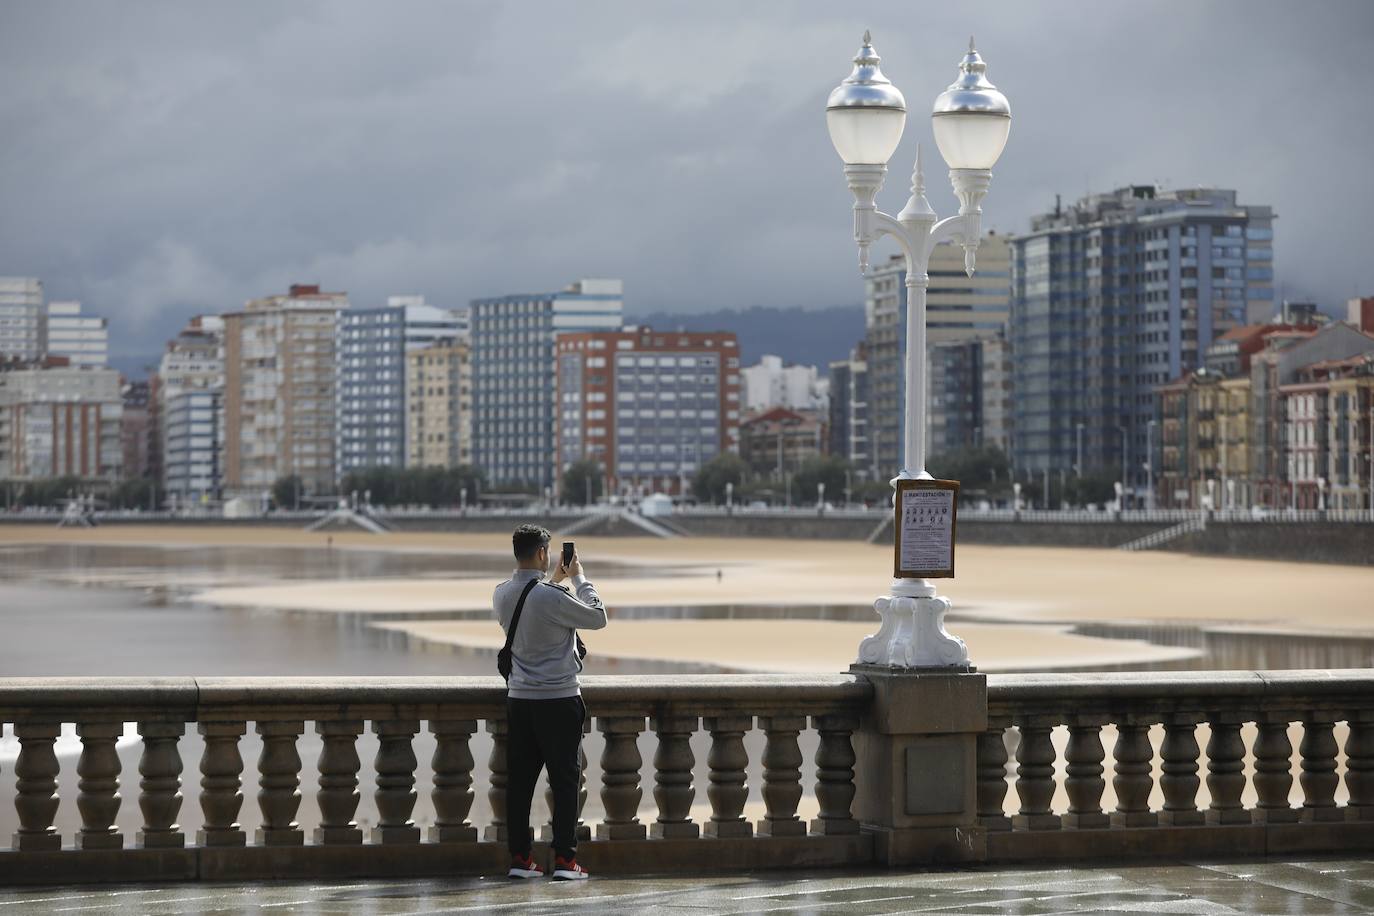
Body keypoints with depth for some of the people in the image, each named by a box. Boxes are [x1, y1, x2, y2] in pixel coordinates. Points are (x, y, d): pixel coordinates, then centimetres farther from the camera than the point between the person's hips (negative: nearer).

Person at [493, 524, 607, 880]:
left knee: (519, 780, 8)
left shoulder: (502, 595, 3)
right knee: (565, 780, 1)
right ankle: (564, 858, -1)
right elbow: (598, 618, -6)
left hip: (519, 700, 6)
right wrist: (579, 579, 5)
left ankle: (519, 857, 8)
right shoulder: (552, 597, -18)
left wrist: (554, 581, 27)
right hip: (559, 699, -6)